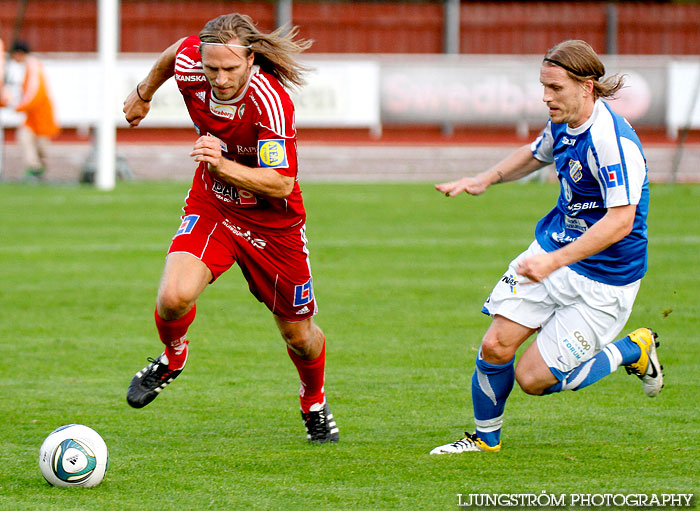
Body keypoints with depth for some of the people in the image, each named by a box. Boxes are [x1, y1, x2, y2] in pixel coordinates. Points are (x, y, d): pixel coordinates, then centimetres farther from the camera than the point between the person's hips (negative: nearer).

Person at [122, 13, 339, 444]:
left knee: (299, 334, 11)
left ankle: (314, 403, 44)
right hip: (210, 210, 2)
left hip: (273, 224, -2)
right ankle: (172, 359, 11)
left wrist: (222, 165, -44)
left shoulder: (271, 102, -32)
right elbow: (177, 50, 7)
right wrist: (144, 93, 23)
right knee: (174, 296, -24)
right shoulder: (189, 65, -19)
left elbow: (281, 184, -30)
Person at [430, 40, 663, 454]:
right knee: (496, 346, -3)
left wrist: (555, 261, -37)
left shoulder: (613, 143, -28)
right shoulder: (563, 123, 0)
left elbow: (620, 222, -33)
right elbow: (536, 154, 24)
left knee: (533, 379, -6)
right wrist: (486, 179, 10)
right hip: (554, 250, 7)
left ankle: (634, 350, 14)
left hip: (604, 278, -7)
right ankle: (485, 439, 20)